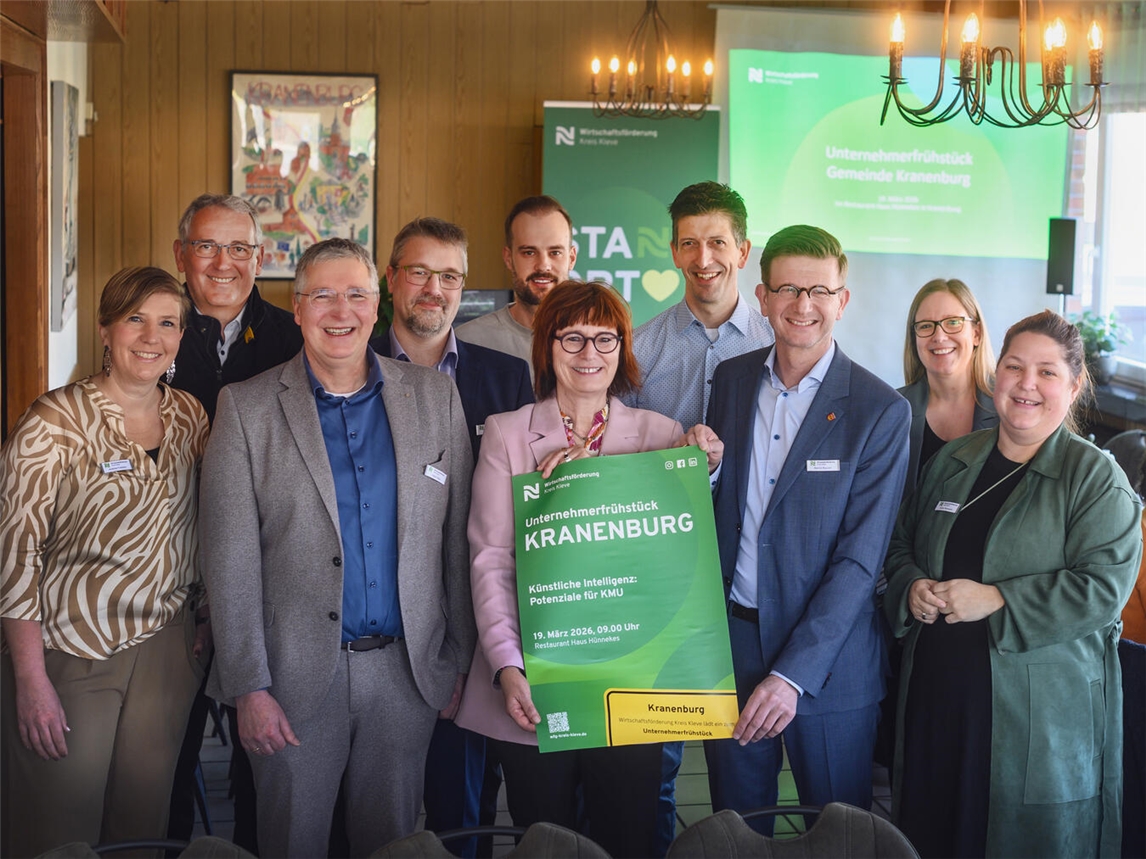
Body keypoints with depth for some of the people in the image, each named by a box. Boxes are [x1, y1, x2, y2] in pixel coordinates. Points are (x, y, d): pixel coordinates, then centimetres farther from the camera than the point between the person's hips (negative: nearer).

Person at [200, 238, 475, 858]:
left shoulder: (434, 397, 4)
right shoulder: (248, 407, -2)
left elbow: (457, 538, 6)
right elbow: (231, 560, -5)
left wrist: (461, 660, 3)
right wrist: (249, 686, -9)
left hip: (406, 669, 2)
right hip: (297, 674, -2)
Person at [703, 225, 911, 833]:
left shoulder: (881, 411, -10)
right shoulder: (731, 379, 4)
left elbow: (860, 559, -13)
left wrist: (793, 673, -18)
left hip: (826, 652, -3)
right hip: (730, 640, 4)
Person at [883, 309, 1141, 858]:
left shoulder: (1096, 477, -6)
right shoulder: (951, 462, 11)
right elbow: (901, 545, 19)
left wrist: (997, 601, -19)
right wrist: (912, 588, -3)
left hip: (1039, 714, -5)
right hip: (934, 695, 5)